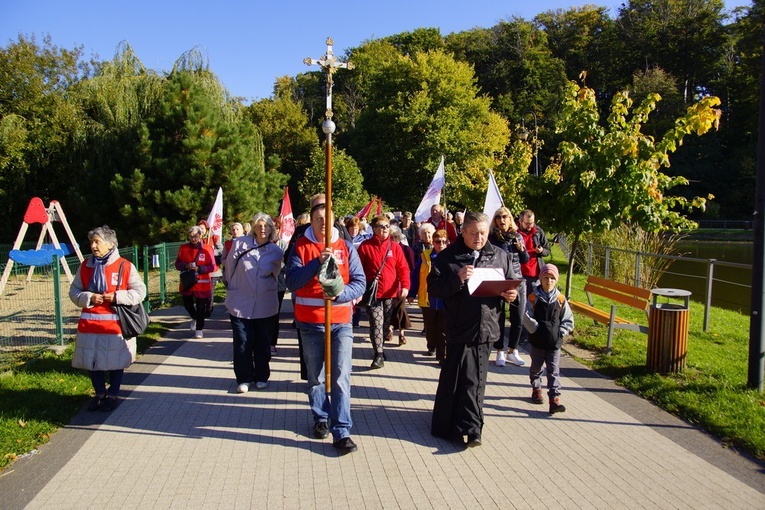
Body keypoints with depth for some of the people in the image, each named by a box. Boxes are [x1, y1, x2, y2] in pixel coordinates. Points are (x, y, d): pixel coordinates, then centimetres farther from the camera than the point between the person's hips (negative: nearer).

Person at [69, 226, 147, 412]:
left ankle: (113, 395, 25)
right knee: (92, 361, 11)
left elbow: (140, 291, -5)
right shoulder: (85, 266, 6)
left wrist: (117, 297, -17)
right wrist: (88, 298, -10)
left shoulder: (125, 266, -6)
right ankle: (99, 394, 29)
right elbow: (74, 291, 10)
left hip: (115, 324, -4)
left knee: (116, 362, 7)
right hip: (89, 324, 4)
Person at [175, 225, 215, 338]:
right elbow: (177, 264, 6)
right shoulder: (183, 248, 4)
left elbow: (212, 266, -7)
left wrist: (199, 269, -21)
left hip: (202, 284, -3)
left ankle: (199, 329, 15)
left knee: (201, 307, 2)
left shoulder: (207, 249, -6)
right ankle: (195, 318, 45)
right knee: (187, 304, 15)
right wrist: (186, 266, -16)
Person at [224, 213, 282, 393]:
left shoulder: (276, 252, -1)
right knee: (242, 343, 1)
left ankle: (262, 377, 26)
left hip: (266, 306, 1)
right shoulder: (240, 243, -6)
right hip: (241, 304, -1)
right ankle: (244, 379, 17)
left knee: (263, 344, 11)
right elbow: (230, 266, 6)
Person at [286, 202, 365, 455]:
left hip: (341, 321, 0)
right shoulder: (300, 247, 2)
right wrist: (317, 262, -22)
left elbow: (360, 282, -2)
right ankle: (321, 419, 31)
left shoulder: (346, 247, 4)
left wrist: (338, 294, -20)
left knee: (341, 377, -6)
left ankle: (342, 432, -3)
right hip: (310, 322, 1)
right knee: (315, 376, 12)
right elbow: (292, 281, -11)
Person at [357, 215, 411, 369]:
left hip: (391, 293, 3)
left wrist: (405, 286, -11)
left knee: (385, 323, 12)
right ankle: (379, 354, -2)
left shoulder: (395, 247, 4)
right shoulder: (365, 246, -1)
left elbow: (403, 268, 3)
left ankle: (379, 347, 30)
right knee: (376, 323, -7)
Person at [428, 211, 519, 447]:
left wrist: (511, 294, -5)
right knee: (465, 379, -1)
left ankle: (470, 428, 18)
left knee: (476, 380, 9)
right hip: (460, 328, -3)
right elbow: (433, 287, -5)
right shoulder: (448, 256, 0)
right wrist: (457, 279, -20)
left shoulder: (500, 256, 10)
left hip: (487, 327, 3)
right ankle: (471, 428, 13)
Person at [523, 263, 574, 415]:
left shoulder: (560, 299, -1)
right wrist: (537, 330, -14)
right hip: (538, 341, 0)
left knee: (554, 371, -2)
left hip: (555, 342, 0)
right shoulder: (533, 297, -5)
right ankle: (536, 390, 39)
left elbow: (568, 320, 4)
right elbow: (527, 317, -9)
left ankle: (554, 399, -3)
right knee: (536, 367, 17)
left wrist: (561, 333, -7)